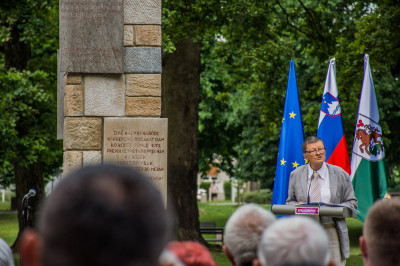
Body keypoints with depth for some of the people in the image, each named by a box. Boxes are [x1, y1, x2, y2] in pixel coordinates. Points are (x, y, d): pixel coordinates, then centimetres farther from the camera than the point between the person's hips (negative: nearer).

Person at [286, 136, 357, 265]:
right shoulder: (296, 175, 9)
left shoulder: (340, 174, 5)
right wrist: (297, 205, -7)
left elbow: (352, 203, 9)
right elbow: (290, 201, 18)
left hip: (331, 231, -1)